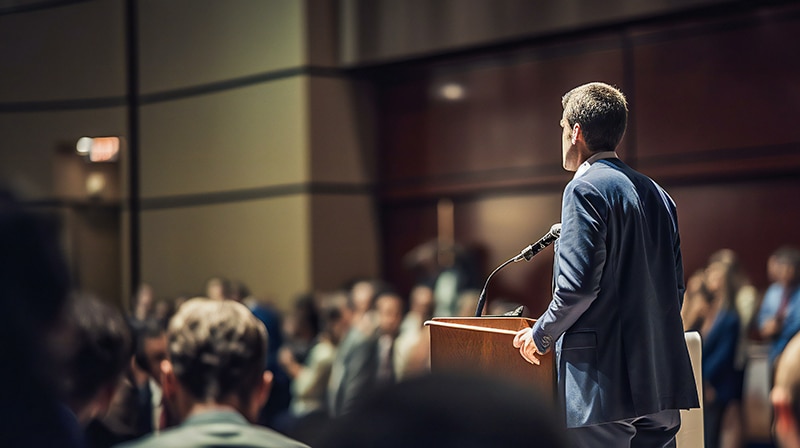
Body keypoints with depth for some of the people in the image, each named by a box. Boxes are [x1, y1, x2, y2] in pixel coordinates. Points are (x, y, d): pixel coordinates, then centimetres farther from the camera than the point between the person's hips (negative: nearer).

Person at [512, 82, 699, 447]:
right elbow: (674, 286, 17)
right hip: (662, 384, 8)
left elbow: (578, 284, -16)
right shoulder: (657, 194, 16)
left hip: (605, 384, -8)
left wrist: (541, 336, -1)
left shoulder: (585, 188, -9)